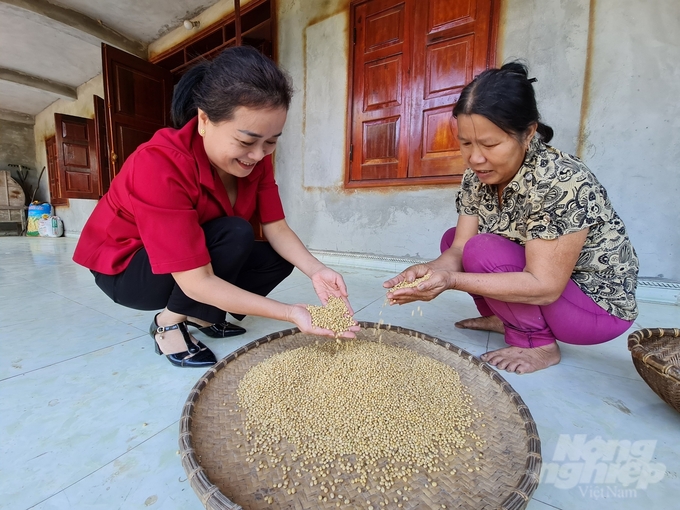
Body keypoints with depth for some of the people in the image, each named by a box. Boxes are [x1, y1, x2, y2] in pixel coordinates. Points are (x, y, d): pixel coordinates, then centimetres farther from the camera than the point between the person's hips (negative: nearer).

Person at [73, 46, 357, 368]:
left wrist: (316, 271, -34)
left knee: (279, 258, -9)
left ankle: (199, 314, 7)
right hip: (126, 267, -6)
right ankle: (169, 322, -8)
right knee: (236, 234, -30)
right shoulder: (160, 165, -34)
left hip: (197, 253, 6)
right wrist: (291, 313, -42)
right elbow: (196, 282, -37)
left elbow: (276, 228, -16)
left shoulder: (255, 156, -15)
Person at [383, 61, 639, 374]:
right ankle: (506, 319, 6)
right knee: (451, 238, 1)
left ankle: (539, 345, -7)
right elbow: (458, 249, -12)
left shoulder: (560, 181, -29)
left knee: (484, 251, -28)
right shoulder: (477, 177, -9)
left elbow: (543, 287, -31)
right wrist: (429, 271, -34)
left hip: (599, 303, -6)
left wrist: (451, 280, -40)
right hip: (535, 284, 7)